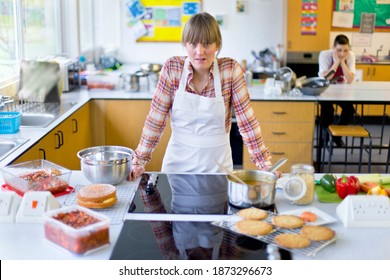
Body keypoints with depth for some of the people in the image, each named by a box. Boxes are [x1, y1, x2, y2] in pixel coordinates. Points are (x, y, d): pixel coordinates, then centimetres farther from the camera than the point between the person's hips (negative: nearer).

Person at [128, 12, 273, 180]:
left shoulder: (231, 70, -10)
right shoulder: (172, 68, -9)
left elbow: (246, 120, -8)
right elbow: (155, 119, -6)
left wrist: (265, 164, -11)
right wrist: (139, 161, -9)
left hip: (217, 163, 0)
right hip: (178, 162, 0)